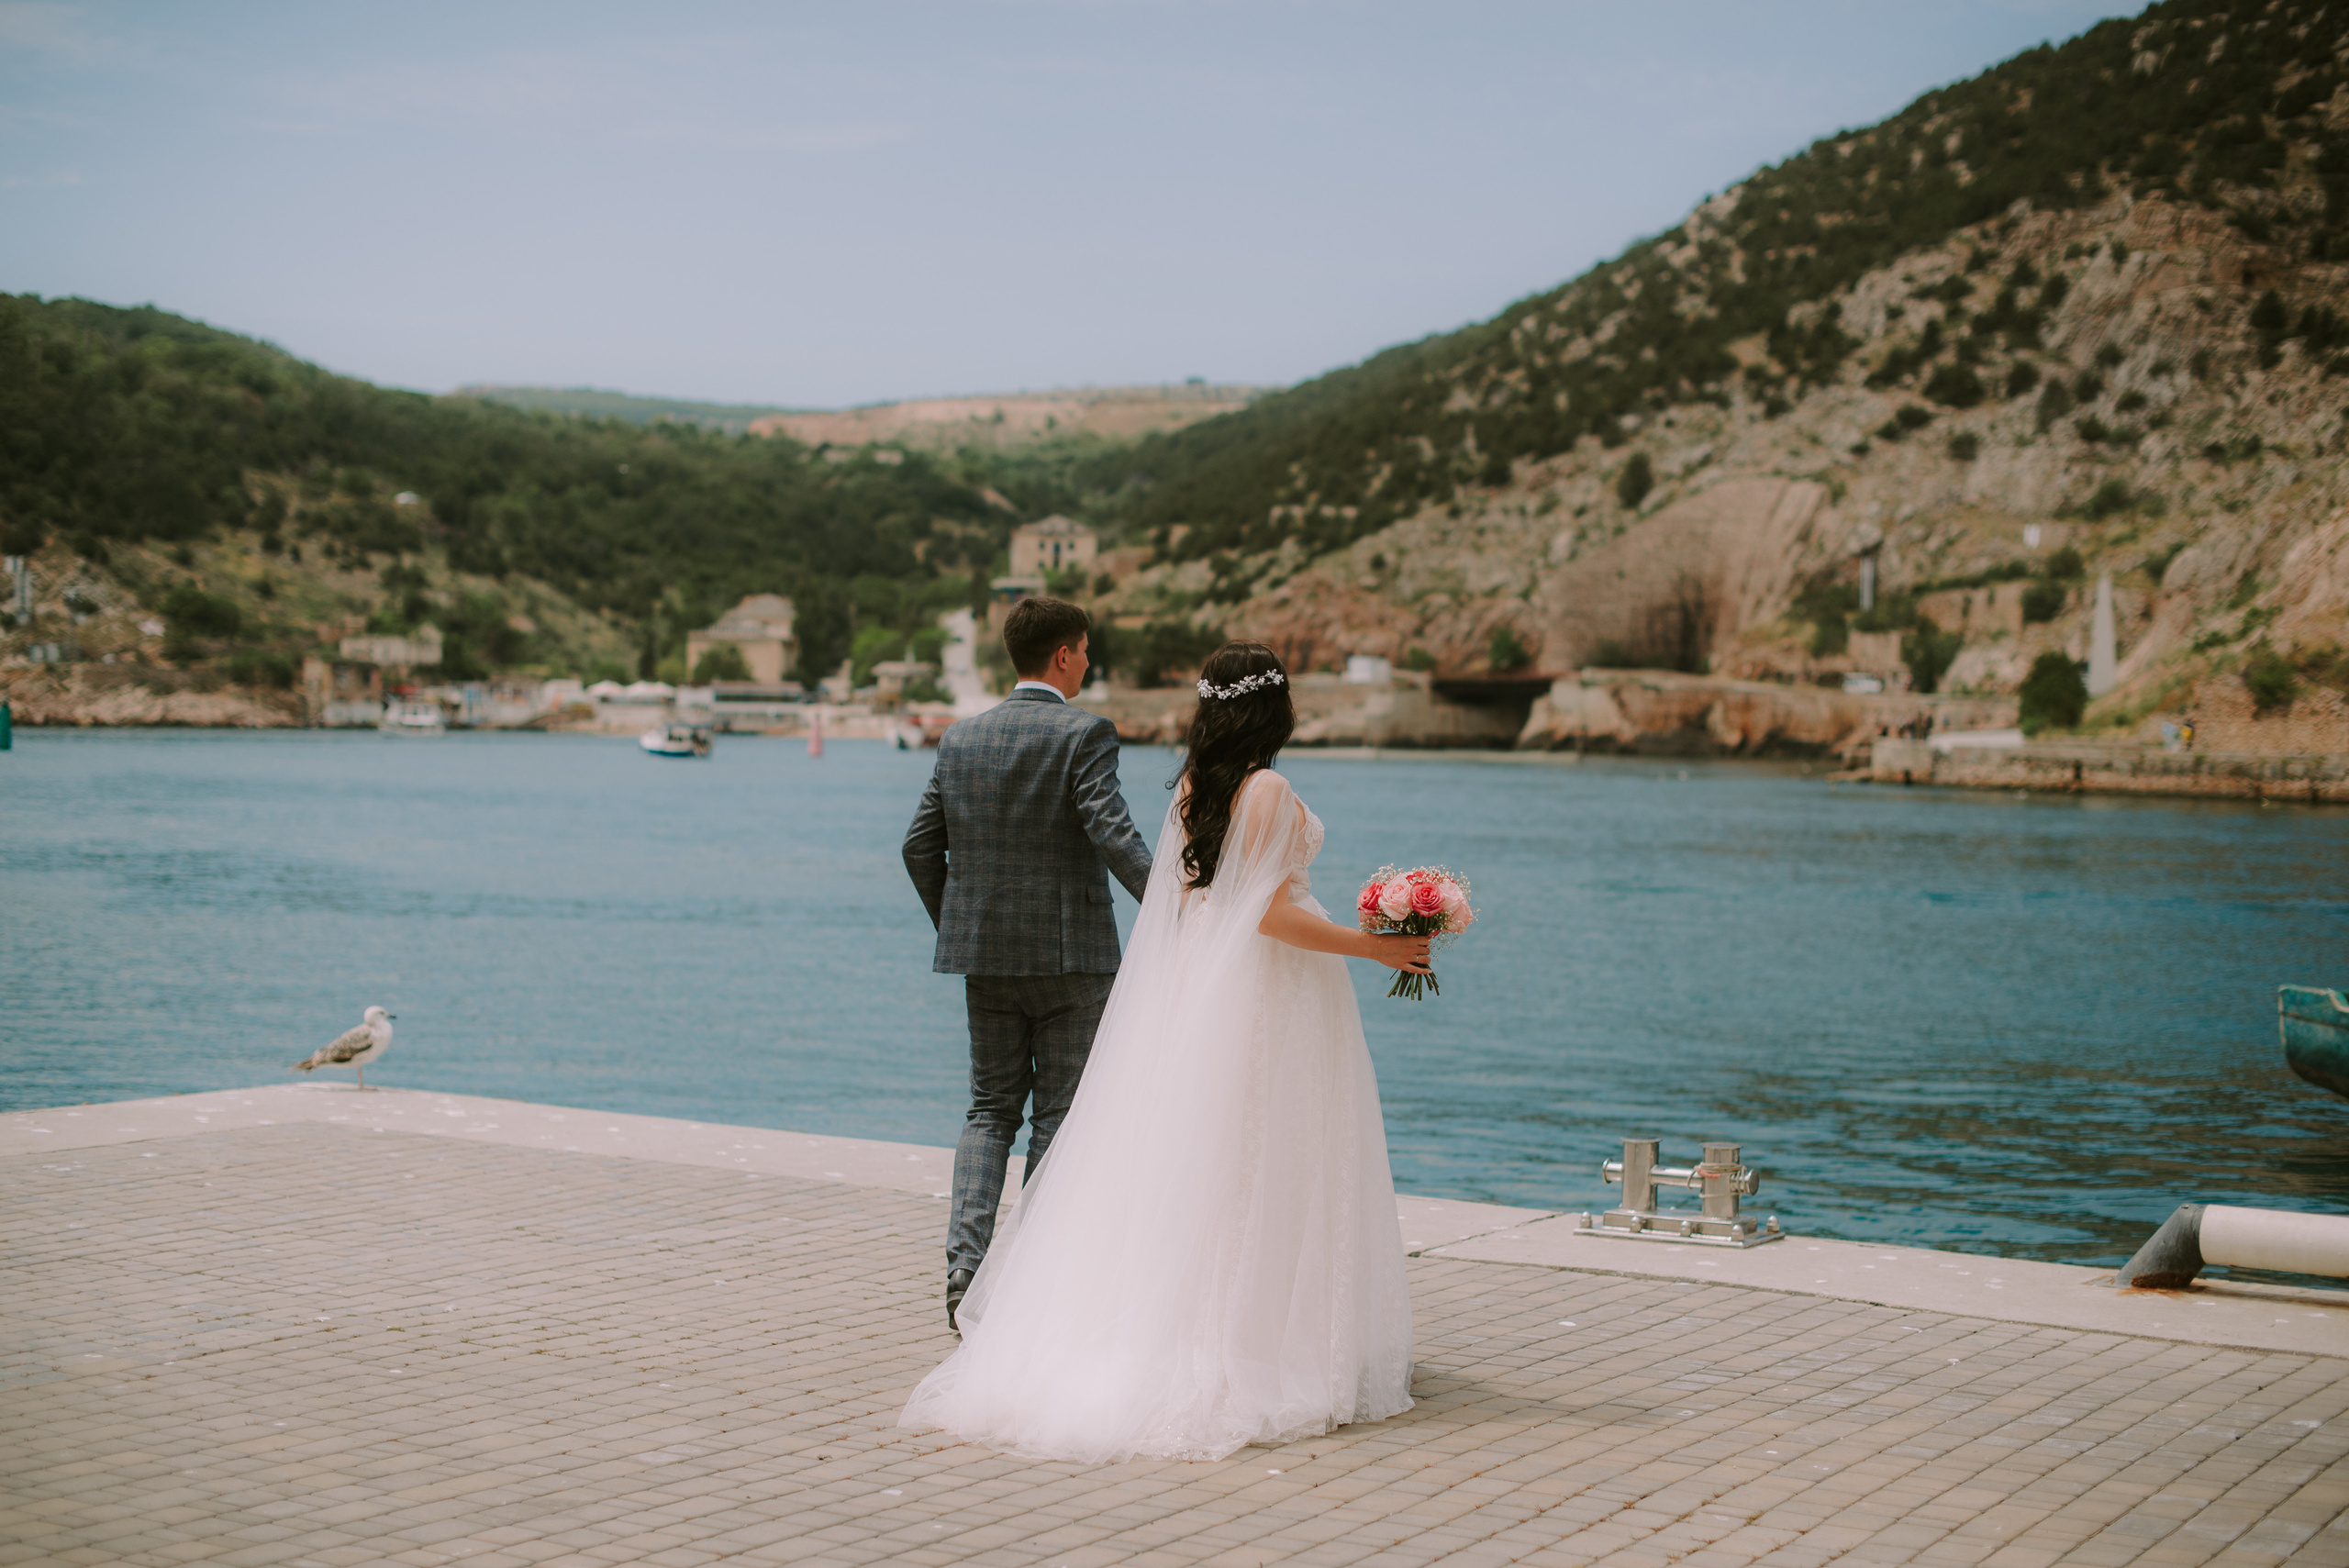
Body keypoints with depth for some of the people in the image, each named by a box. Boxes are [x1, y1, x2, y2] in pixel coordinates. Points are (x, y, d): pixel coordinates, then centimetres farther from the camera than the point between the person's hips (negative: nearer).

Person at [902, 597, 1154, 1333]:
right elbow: (1113, 834, -21)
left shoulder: (961, 738, 7)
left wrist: (953, 927, 20)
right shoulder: (1084, 734, -9)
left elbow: (920, 845, 8)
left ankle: (966, 1258, -3)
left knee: (991, 1110, 14)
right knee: (1058, 1116, 5)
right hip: (1068, 954, -4)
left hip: (985, 953, 5)